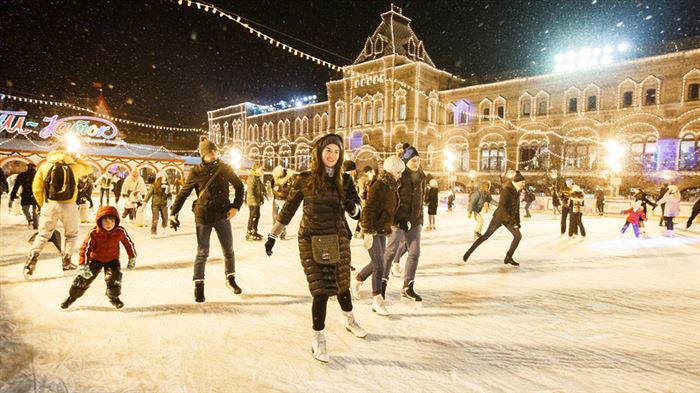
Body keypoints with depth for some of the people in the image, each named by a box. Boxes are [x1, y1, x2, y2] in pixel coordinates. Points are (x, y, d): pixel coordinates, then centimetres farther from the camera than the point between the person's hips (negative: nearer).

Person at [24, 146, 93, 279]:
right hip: (69, 206, -1)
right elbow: (89, 168, 25)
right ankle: (66, 262, 14)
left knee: (43, 235, 9)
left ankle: (32, 259, -7)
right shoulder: (74, 166, 4)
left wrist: (42, 205, 11)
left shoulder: (44, 166, 5)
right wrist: (76, 159, 25)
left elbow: (36, 188, 2)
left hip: (50, 205, 1)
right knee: (71, 235, 16)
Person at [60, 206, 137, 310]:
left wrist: (132, 258, -1)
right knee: (84, 277, 3)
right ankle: (72, 296, 29)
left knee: (114, 277, -14)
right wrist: (83, 265, -25)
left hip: (112, 259, 0)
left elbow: (129, 243, -7)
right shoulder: (94, 233, -24)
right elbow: (85, 248, -20)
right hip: (96, 259, 0)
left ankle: (114, 297, 12)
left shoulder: (120, 231, -21)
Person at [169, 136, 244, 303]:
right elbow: (183, 193, 2)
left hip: (222, 215, 2)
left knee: (228, 250, 11)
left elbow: (239, 186, 7)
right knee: (202, 253, 3)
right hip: (203, 217, -2)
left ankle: (230, 279, 30)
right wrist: (174, 213, -3)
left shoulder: (225, 168, 0)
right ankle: (199, 285, 17)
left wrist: (236, 206, -3)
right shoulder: (196, 172, -4)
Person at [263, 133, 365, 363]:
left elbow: (357, 212, 1)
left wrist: (352, 207, -23)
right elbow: (288, 209, 4)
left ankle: (350, 321, 44)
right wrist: (272, 236, 7)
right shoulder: (305, 180, -4)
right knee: (321, 289, -6)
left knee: (342, 284, 16)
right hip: (312, 241, -2)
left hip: (338, 239, 3)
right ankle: (318, 339, 13)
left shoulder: (344, 180, 2)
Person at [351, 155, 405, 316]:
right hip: (372, 231, -9)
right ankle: (377, 300, 7)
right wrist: (368, 233, -24)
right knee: (379, 265, -5)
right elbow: (368, 210, -21)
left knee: (377, 263, 17)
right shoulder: (378, 187, -18)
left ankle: (357, 280, 40)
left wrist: (388, 229, 20)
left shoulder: (393, 187, 9)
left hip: (382, 231, 9)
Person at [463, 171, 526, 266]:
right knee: (486, 236, -4)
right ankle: (469, 252, 7)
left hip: (510, 218, 7)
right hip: (500, 216, -7)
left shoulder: (517, 192, 6)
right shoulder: (506, 190, -18)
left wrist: (517, 221, 12)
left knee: (518, 236, -5)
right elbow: (502, 206, -24)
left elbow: (517, 208, 15)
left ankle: (508, 258, 6)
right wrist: (510, 220, -26)